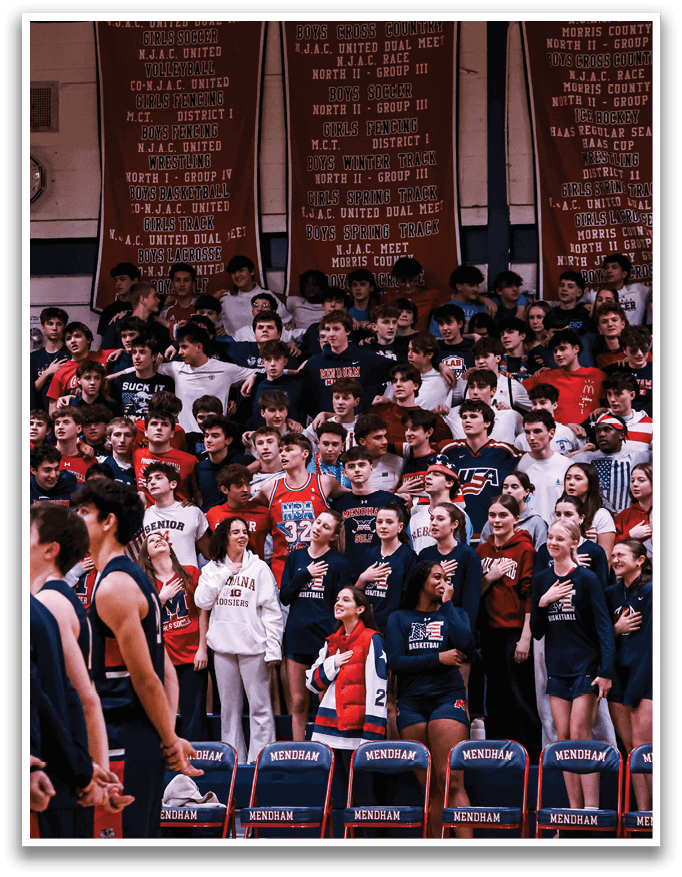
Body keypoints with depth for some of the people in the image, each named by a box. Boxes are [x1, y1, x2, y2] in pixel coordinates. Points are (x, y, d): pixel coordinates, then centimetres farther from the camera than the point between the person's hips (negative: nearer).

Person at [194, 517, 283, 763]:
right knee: (229, 706, 7)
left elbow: (272, 611, -1)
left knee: (259, 705, -6)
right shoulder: (212, 569, 11)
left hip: (253, 646, -3)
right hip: (223, 646, 3)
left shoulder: (259, 568, 2)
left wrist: (274, 649, -9)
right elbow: (202, 601, -2)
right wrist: (226, 573, -4)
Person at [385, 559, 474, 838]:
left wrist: (447, 604, 0)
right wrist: (438, 658, -6)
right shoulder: (399, 618, 13)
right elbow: (395, 662, 0)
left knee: (451, 782, -14)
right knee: (429, 787, 1)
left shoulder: (453, 614, 14)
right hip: (411, 703, 1)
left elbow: (466, 646, -7)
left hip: (447, 698, -1)